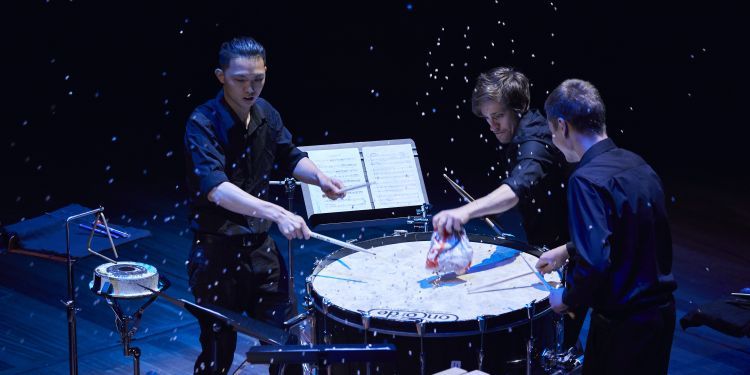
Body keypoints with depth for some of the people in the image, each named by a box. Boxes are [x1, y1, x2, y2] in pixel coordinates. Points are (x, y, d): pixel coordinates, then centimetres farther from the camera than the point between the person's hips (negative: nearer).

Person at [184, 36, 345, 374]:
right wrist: (276, 213, -45)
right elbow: (215, 188, -34)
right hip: (216, 251, -5)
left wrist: (318, 177, -6)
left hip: (260, 245, 6)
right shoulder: (202, 124, -20)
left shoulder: (265, 113, 0)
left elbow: (290, 157, 16)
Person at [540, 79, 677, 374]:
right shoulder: (635, 164, 5)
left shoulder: (587, 180, -21)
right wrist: (567, 250, 27)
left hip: (625, 324, -8)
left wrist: (567, 299, -11)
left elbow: (595, 263, -28)